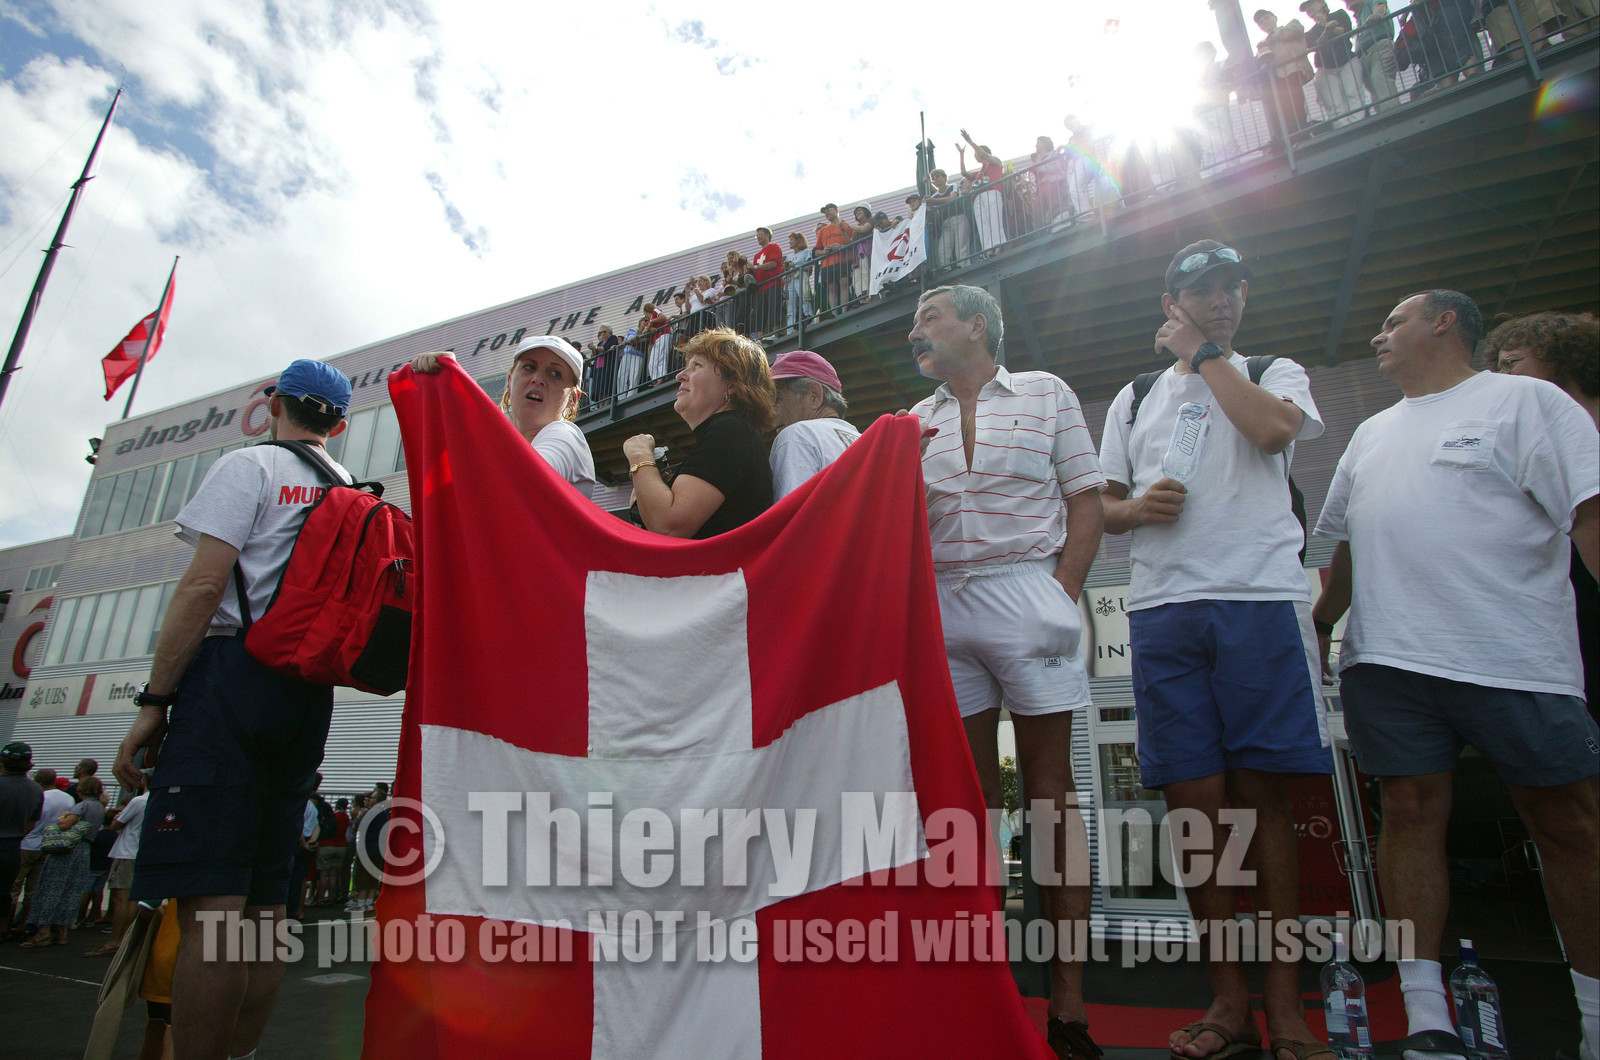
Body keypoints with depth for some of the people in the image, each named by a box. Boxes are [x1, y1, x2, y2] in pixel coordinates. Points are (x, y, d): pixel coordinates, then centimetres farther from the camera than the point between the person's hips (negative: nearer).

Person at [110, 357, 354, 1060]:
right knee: (265, 897, 10)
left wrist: (154, 699, -8)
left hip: (235, 669, -7)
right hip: (310, 693, 7)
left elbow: (204, 586, -9)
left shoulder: (249, 466, 1)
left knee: (210, 899, -10)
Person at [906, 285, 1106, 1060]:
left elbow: (1085, 500, 2)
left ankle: (1068, 995, 7)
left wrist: (1063, 592, -9)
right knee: (971, 791, 6)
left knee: (1049, 786, -1)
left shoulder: (1045, 394, 9)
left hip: (1025, 595, -3)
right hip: (942, 605, 4)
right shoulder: (916, 422, 18)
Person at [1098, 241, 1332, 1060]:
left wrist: (1203, 353, 2)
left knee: (1263, 795, -1)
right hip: (1163, 608, 2)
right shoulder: (1134, 399, 21)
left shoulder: (1275, 374, 15)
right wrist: (1137, 507, -3)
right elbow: (1104, 505, 20)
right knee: (1194, 802, 1)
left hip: (1261, 601, -2)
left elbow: (1273, 428, -9)